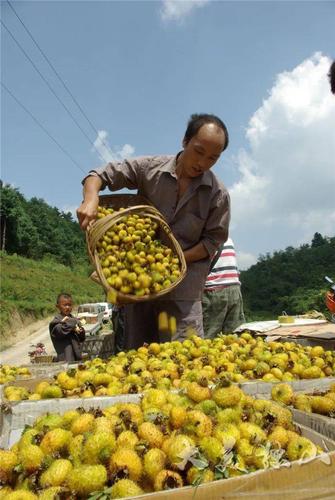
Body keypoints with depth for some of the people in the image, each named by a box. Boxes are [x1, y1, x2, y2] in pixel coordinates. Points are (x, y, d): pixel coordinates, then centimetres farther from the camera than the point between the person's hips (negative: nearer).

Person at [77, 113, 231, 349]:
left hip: (183, 282, -1)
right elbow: (99, 175, 4)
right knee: (135, 354, 10)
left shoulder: (218, 194, -2)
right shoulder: (150, 168, 0)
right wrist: (91, 199, -18)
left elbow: (213, 240, 1)